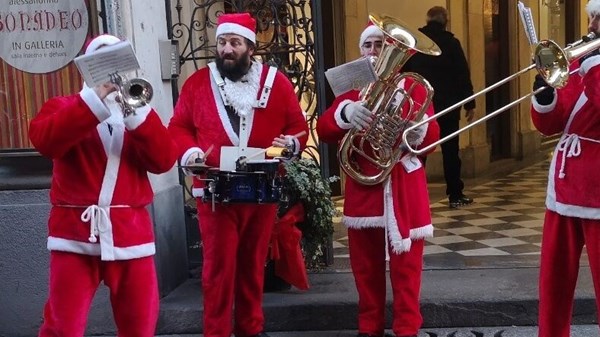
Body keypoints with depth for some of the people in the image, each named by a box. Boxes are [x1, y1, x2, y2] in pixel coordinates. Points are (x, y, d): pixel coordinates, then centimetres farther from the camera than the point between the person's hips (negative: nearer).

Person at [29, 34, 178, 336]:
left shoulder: (138, 114, 17)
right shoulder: (63, 107, 9)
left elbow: (163, 160, 0)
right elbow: (43, 140, -14)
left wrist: (136, 110, -10)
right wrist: (96, 99, -17)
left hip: (131, 232, 3)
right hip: (76, 232, -3)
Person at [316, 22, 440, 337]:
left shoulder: (413, 87, 6)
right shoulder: (349, 88, 9)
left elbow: (433, 135, -7)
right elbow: (323, 129, -7)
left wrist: (417, 129, -30)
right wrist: (346, 113, -28)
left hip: (405, 189, -1)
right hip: (363, 188, 2)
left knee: (405, 266, 3)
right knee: (365, 267, 10)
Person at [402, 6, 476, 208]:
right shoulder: (451, 42, -3)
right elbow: (463, 75, -6)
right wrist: (469, 104, -1)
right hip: (447, 106, -2)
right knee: (450, 151, 6)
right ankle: (455, 196, 9)